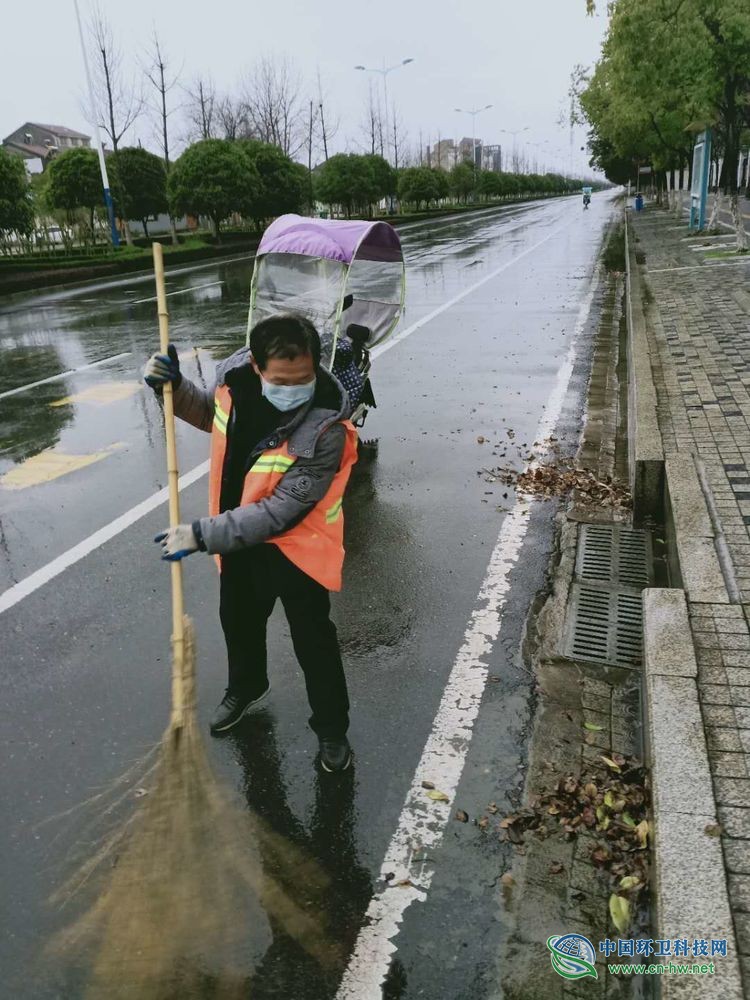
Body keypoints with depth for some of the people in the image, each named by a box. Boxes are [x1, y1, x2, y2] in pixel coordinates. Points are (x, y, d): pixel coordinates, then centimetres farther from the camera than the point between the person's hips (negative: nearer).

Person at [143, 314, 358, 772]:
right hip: (239, 536, 6)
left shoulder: (326, 430, -33)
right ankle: (246, 688, 58)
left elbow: (279, 513, -31)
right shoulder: (236, 378, -17)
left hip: (296, 547, -6)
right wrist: (175, 386, -11)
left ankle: (332, 728, 37)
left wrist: (202, 534, -31)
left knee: (314, 642, 11)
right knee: (239, 622, 28)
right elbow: (213, 414, 8)